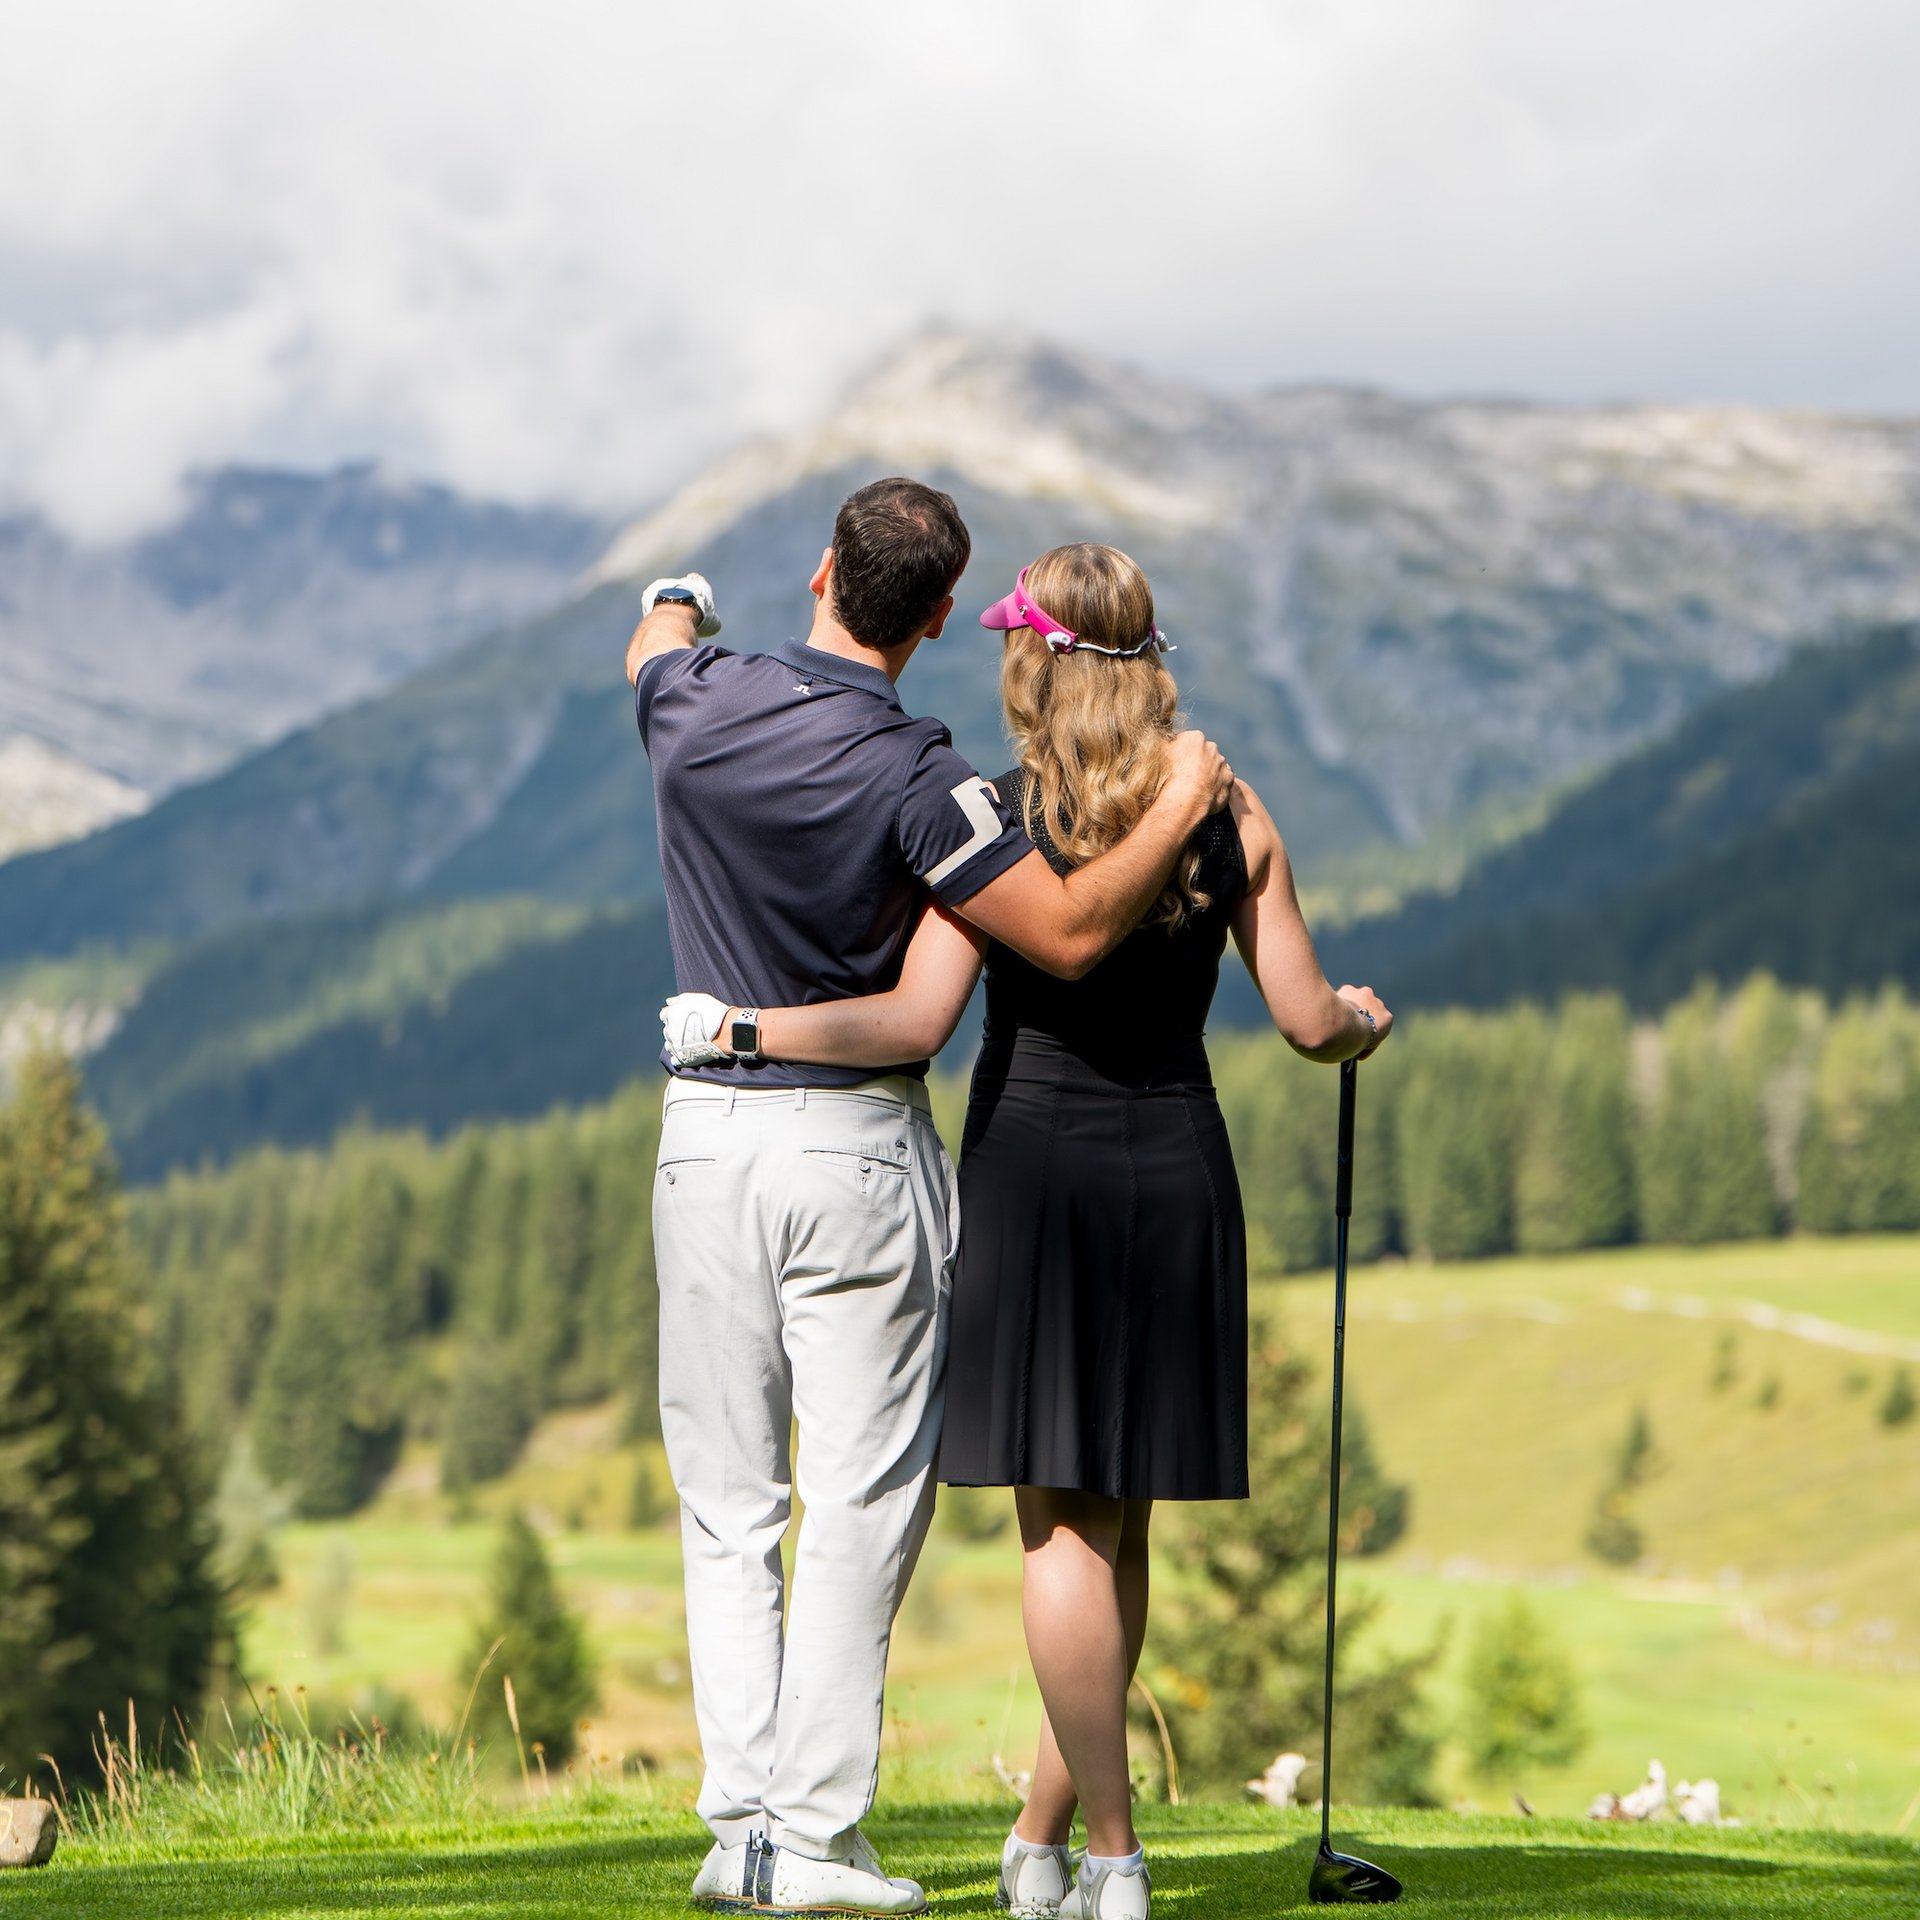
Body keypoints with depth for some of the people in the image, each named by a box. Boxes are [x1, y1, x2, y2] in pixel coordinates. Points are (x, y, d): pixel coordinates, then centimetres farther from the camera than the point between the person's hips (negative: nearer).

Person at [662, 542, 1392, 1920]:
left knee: (1065, 1522, 1)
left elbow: (916, 1021, -17)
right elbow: (1307, 1022, 3)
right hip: (1178, 1170, 3)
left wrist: (737, 1026, -8)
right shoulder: (1231, 813, 2)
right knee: (1119, 1518, 12)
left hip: (1034, 1162, -3)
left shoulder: (989, 817, -8)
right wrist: (1362, 1019, 25)